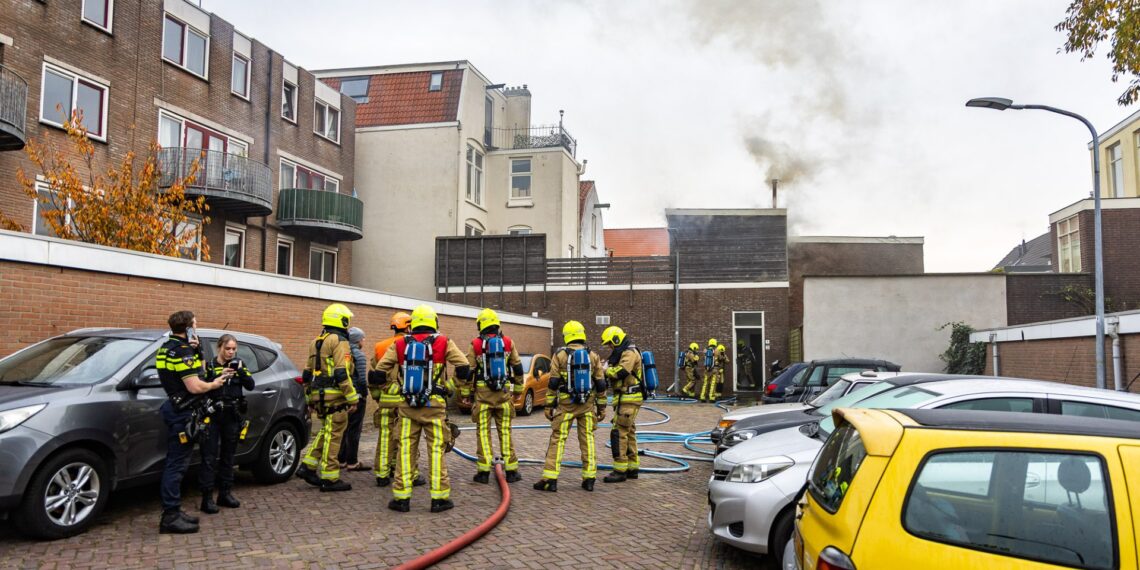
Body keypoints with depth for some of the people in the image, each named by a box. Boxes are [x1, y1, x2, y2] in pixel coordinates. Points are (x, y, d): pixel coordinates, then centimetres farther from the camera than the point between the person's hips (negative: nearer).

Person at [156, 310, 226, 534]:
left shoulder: (168, 347, 12)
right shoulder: (182, 351, -18)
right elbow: (194, 386, -24)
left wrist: (195, 350, 3)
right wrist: (214, 384, -6)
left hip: (175, 408, 10)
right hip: (183, 413, -10)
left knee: (175, 463, 14)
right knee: (176, 465, -7)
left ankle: (173, 511, 22)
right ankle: (170, 517, -3)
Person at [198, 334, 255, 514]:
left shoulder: (239, 365, 9)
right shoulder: (210, 366, 0)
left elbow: (250, 385, -1)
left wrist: (241, 371, -15)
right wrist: (219, 377, -23)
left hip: (233, 417, 4)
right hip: (213, 416, -3)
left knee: (228, 456, 11)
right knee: (210, 457, -5)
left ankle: (225, 493, 20)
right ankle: (207, 498, -3)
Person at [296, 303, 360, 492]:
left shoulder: (316, 343, 17)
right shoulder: (339, 342, -11)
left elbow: (307, 373, 21)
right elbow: (342, 374, -19)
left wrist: (310, 396, 27)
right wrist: (352, 399, -16)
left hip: (319, 395, 9)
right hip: (335, 395, -9)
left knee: (326, 432, 21)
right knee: (333, 435, -2)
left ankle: (308, 467, 18)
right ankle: (329, 479, 3)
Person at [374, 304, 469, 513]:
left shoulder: (400, 344, 4)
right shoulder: (443, 343, -2)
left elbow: (379, 372, 0)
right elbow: (464, 368, -8)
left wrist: (389, 384, 19)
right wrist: (451, 385, 8)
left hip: (407, 406, 2)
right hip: (434, 405, -2)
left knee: (405, 450, 8)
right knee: (436, 450, 3)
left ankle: (401, 497, 11)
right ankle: (439, 498, 5)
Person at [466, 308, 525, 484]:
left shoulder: (476, 344, -2)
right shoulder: (508, 342, 4)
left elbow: (469, 371, -3)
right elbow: (518, 369, 8)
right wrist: (518, 389, 18)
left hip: (483, 393, -2)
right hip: (504, 393, 2)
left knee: (483, 432, 4)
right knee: (505, 432, 7)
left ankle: (483, 471, 3)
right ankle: (511, 471, 9)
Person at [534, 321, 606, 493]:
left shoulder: (560, 355, -3)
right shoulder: (593, 356, 3)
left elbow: (553, 383, -5)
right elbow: (600, 384, 4)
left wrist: (549, 406, 0)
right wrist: (601, 407, 11)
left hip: (566, 404, -2)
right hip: (587, 404, 2)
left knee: (557, 440, 1)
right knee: (588, 440, 9)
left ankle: (550, 479, -3)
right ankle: (589, 479, 9)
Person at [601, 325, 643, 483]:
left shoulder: (629, 353, -13)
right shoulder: (623, 353, 20)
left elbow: (620, 372, -26)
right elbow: (617, 375, 19)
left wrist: (606, 369, -11)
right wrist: (608, 367, 1)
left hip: (628, 399, -11)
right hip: (627, 399, 11)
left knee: (618, 433, -11)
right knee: (629, 433, 15)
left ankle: (620, 471, -9)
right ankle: (632, 468, 21)